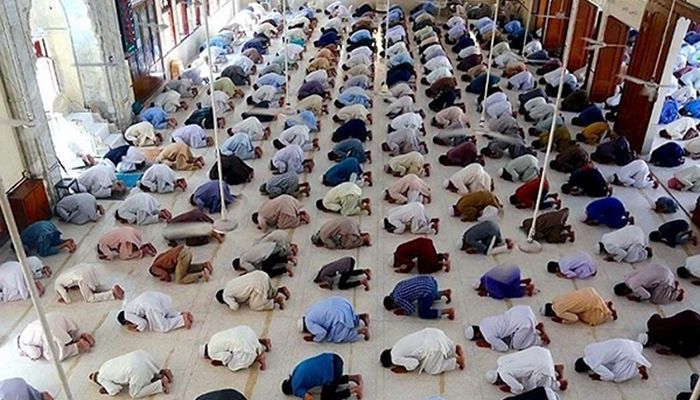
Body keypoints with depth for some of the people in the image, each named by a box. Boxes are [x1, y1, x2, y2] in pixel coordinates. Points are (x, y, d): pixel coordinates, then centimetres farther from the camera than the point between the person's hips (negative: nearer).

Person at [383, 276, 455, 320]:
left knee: (423, 314, 8)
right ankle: (445, 292, 30)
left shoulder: (397, 299, -5)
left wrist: (403, 312, 11)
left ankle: (448, 311, -1)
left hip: (427, 290, -10)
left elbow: (411, 309, -6)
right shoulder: (399, 285, 19)